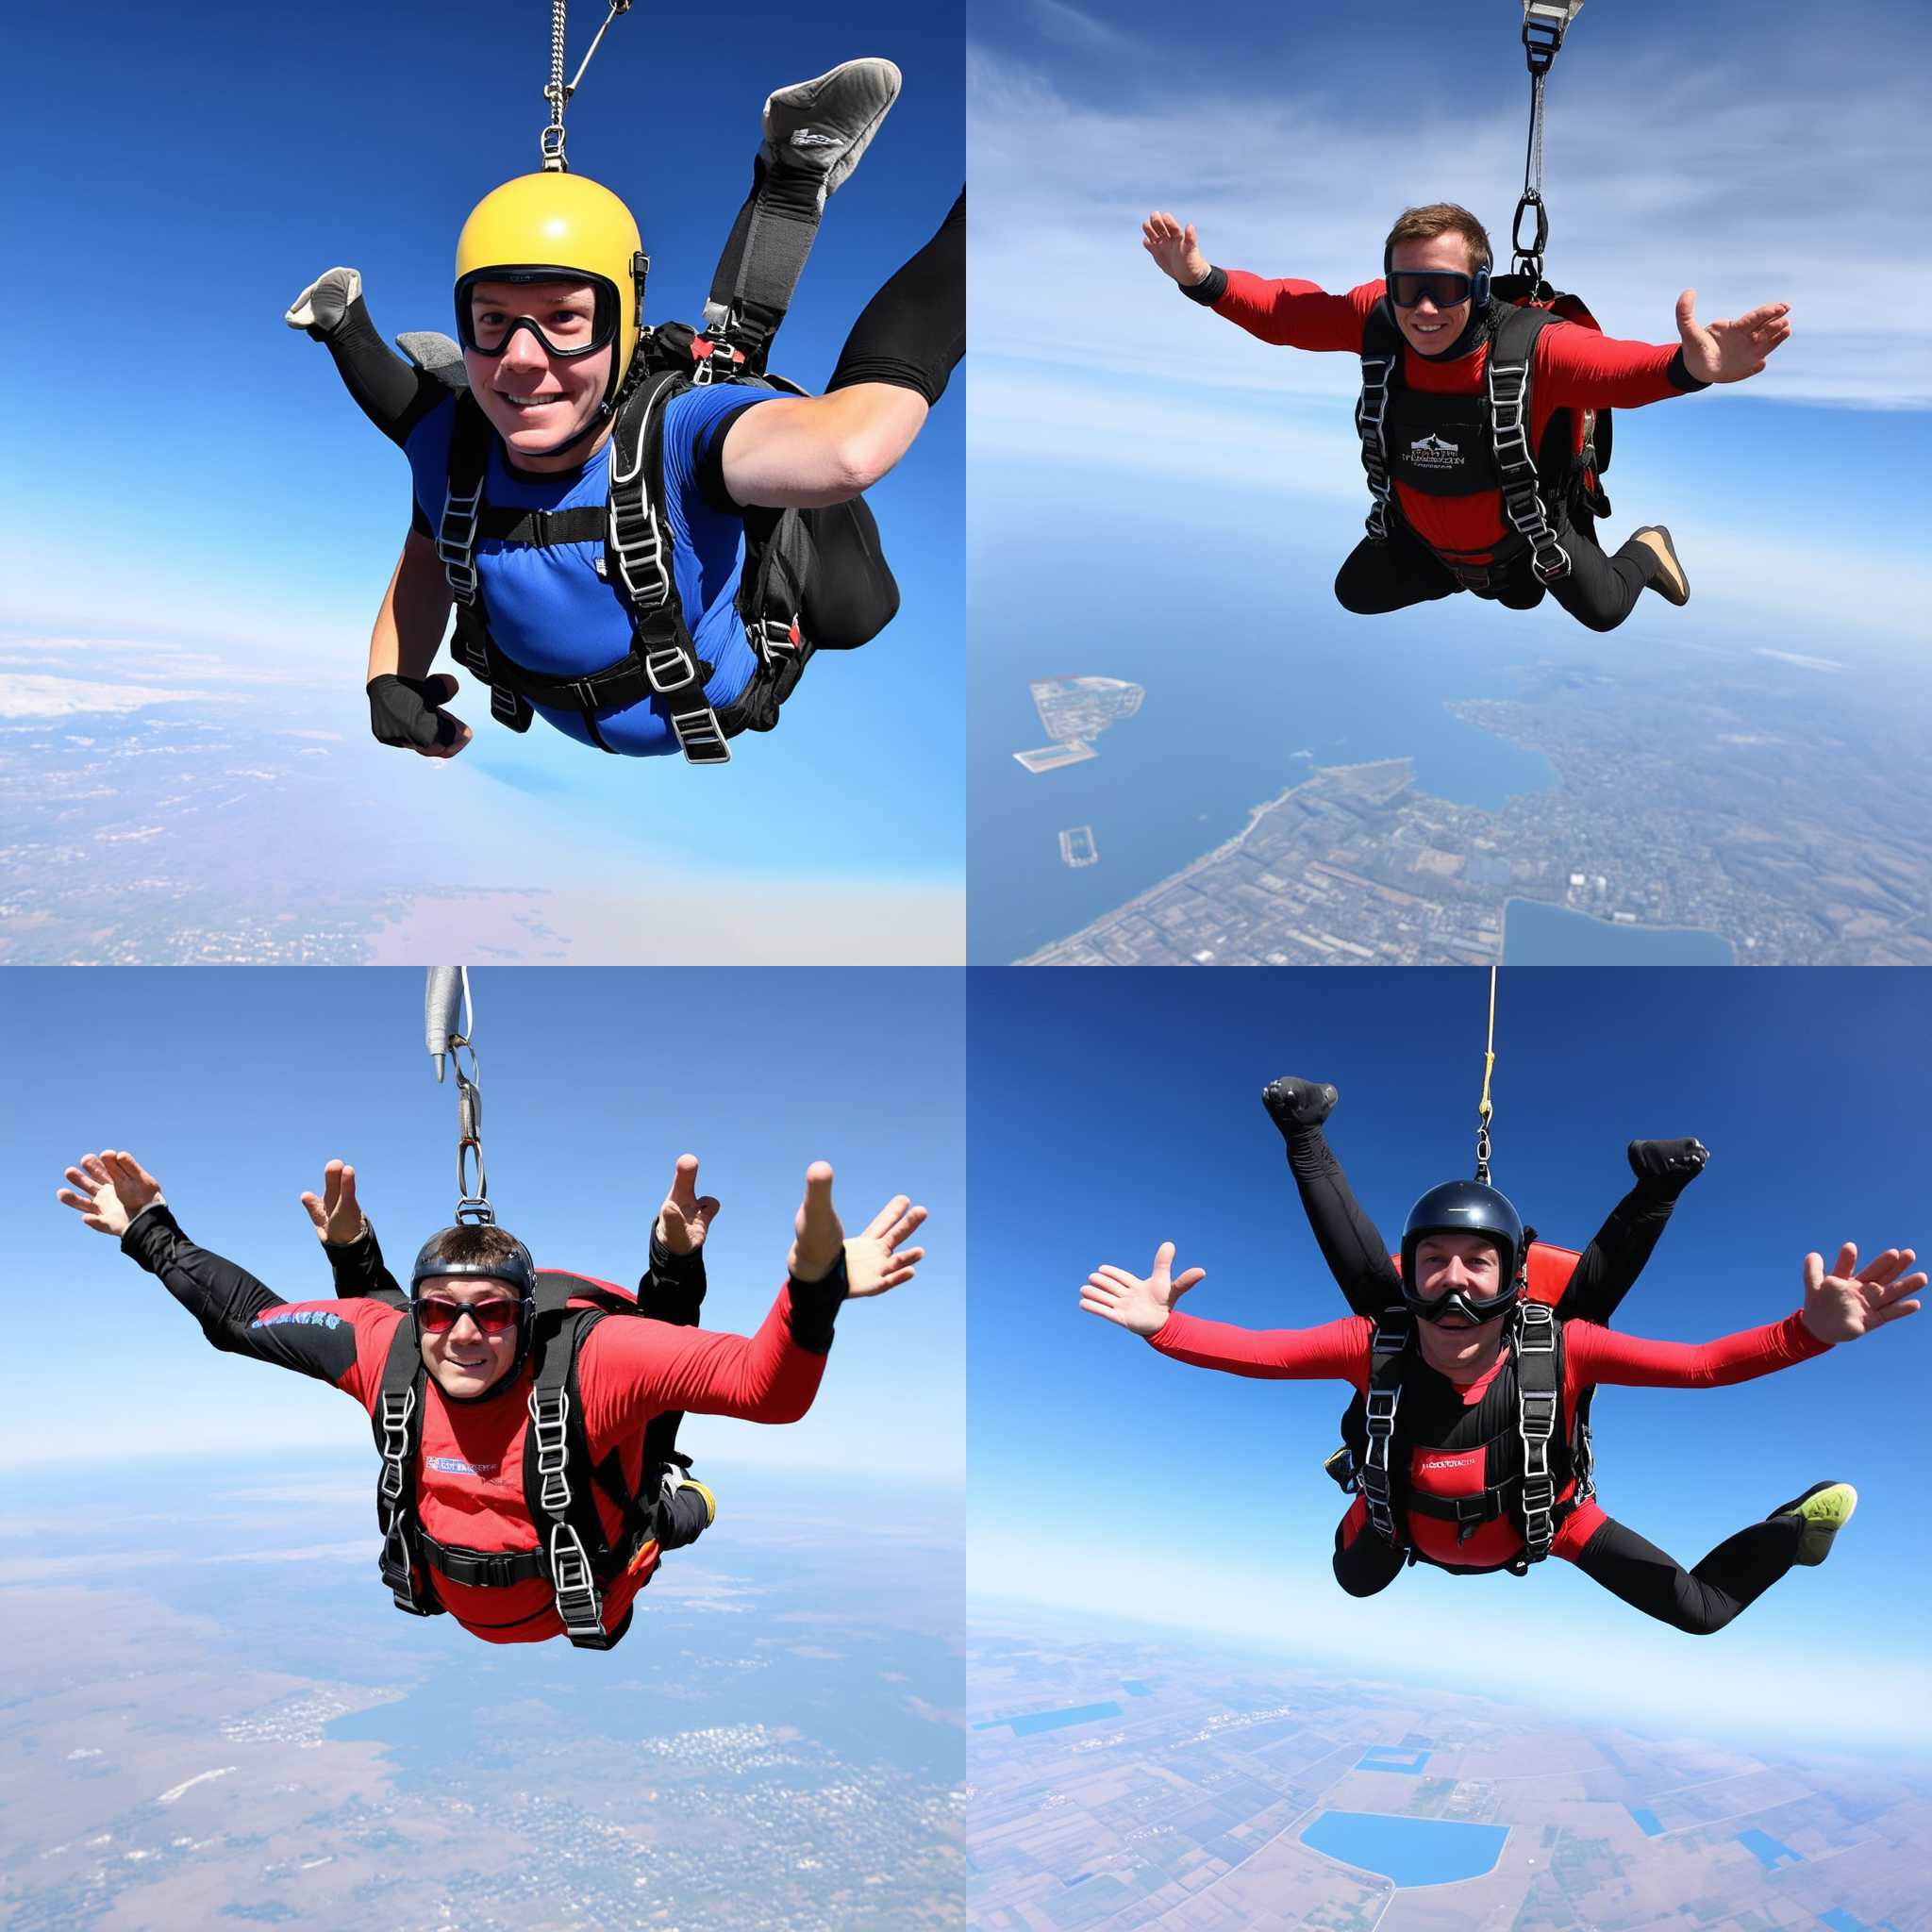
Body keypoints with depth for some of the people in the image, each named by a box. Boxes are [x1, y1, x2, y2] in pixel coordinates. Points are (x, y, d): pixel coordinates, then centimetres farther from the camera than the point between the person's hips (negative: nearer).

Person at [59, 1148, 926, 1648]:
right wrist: (150, 1234, -13)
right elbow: (249, 1317, -10)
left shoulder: (588, 1361, -40)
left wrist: (813, 1288, -68)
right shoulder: (384, 1348, -27)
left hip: (584, 1620, -4)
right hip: (445, 1614, 4)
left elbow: (767, 1387, -49)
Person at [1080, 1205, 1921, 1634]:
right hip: (1410, 1526, 2)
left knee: (1704, 1612, 3)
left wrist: (1812, 1331, -57)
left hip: (1540, 1520, -1)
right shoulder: (1374, 1346, -37)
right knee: (1353, 1584, 33)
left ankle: (1793, 1531, 33)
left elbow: (1700, 1363, -42)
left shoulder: (1557, 1349, -40)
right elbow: (1250, 1349, -36)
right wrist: (1162, 1326, -53)